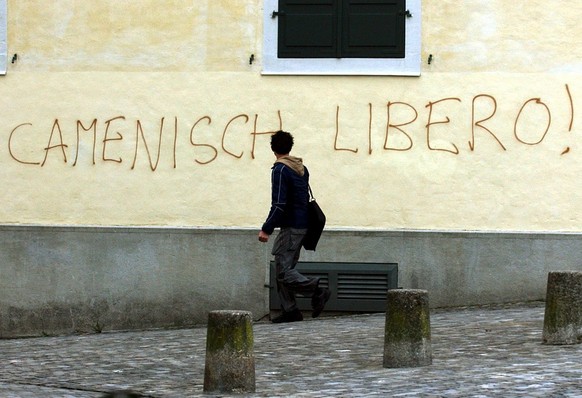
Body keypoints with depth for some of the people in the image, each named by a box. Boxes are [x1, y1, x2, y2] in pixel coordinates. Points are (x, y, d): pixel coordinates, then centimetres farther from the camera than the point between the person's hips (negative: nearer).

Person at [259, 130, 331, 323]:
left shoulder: (280, 170, -13)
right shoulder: (301, 168, 14)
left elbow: (279, 204, -20)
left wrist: (266, 229, -18)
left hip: (290, 227, -9)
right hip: (302, 225, 9)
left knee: (284, 272, -9)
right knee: (283, 269, 11)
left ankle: (317, 291, -16)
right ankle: (289, 310, 9)